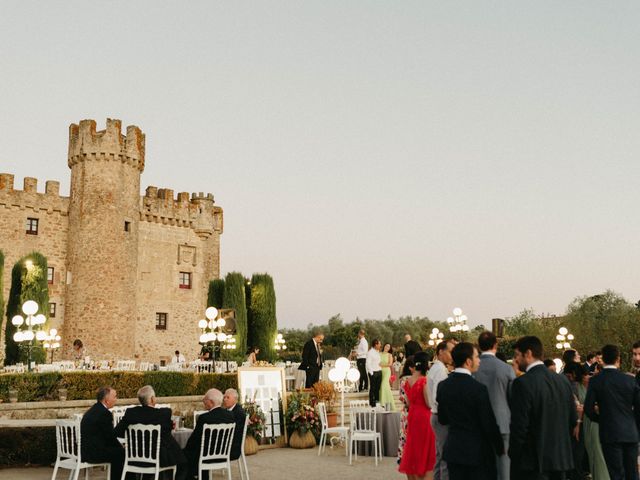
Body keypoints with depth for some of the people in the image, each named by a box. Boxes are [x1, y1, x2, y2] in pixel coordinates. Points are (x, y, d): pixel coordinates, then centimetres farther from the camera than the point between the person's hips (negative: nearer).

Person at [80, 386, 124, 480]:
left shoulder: (93, 410, 13)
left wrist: (119, 445, 11)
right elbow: (111, 436, -12)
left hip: (85, 450, 10)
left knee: (117, 449, 16)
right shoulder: (105, 413, -17)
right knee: (121, 453, -1)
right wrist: (121, 447, 6)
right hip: (93, 453, -10)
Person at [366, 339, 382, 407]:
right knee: (372, 388, -1)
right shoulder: (370, 352, -10)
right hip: (373, 372, -7)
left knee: (378, 387, 9)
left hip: (379, 371, 7)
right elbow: (368, 363, -13)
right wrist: (371, 372, -15)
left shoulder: (378, 352, 14)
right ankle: (372, 403, 4)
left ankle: (377, 401, 17)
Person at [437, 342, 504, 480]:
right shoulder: (478, 388, -19)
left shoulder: (443, 385, -1)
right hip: (478, 451, -5)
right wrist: (500, 448, 2)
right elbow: (489, 423, -13)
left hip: (453, 449, 5)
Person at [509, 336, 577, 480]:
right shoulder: (562, 380, 5)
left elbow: (519, 426, -16)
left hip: (533, 462, -6)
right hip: (561, 459, 7)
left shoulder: (523, 383, -16)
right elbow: (573, 420, 10)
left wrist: (514, 456, -4)